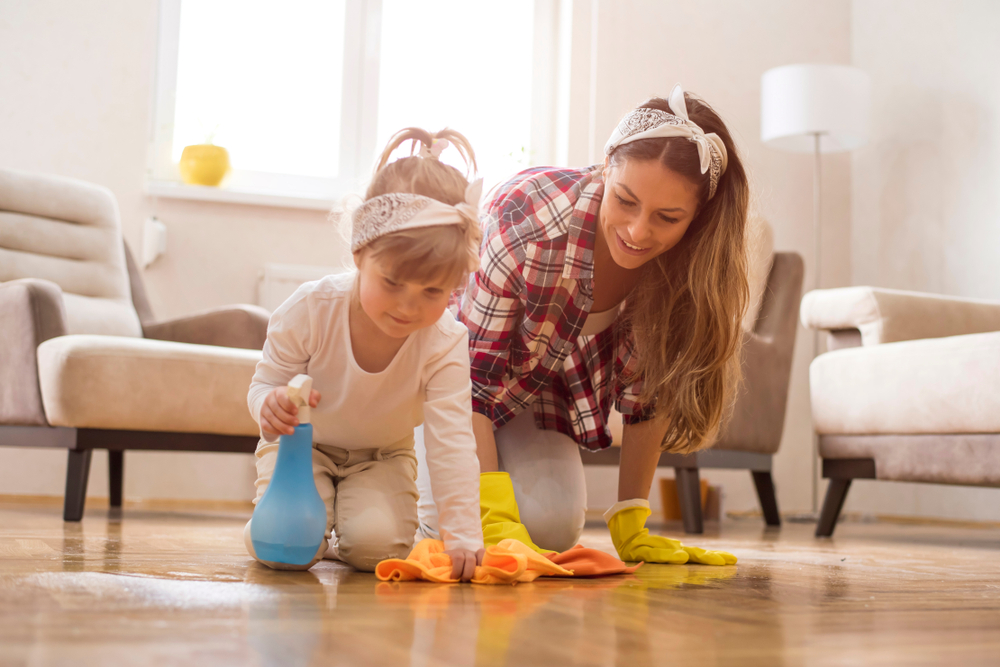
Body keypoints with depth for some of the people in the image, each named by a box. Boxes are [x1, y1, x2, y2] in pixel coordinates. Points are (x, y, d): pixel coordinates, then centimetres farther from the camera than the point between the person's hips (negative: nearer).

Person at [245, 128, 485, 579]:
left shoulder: (446, 344, -28)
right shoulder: (312, 309, -28)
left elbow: (451, 443, -30)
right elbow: (266, 382, -16)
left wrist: (463, 534, -38)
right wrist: (270, 405, -43)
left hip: (381, 456, 1)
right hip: (303, 444, 0)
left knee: (376, 546, -24)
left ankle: (344, 539, 14)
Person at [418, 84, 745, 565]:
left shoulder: (688, 265, -23)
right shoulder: (527, 220, -38)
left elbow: (647, 392, -11)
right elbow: (468, 379, -31)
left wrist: (630, 525, -13)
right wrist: (496, 521, -37)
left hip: (544, 389, 4)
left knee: (553, 526, -16)